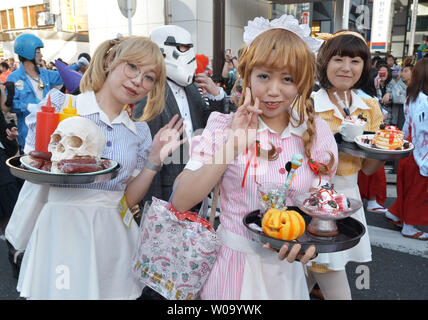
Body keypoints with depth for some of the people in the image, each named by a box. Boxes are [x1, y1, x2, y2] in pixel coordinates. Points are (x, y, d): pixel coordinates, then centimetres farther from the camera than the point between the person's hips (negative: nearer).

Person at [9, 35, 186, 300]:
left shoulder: (140, 132, 7)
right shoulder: (61, 105, -3)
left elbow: (128, 199, 5)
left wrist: (154, 160, -7)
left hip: (113, 235, 3)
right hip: (61, 227, -3)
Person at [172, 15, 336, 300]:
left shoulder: (317, 133, -5)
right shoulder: (224, 127, -11)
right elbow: (180, 203, -19)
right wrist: (232, 147, -28)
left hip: (285, 269, 2)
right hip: (231, 263, -2)